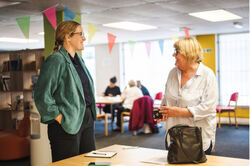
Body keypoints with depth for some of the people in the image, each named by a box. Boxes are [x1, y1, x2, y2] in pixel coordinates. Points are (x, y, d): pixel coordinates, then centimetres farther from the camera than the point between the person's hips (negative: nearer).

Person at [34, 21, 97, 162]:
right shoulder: (56, 60, -14)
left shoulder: (79, 60, 14)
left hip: (87, 119, 9)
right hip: (68, 124, -8)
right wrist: (59, 118, -17)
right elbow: (42, 96, -19)